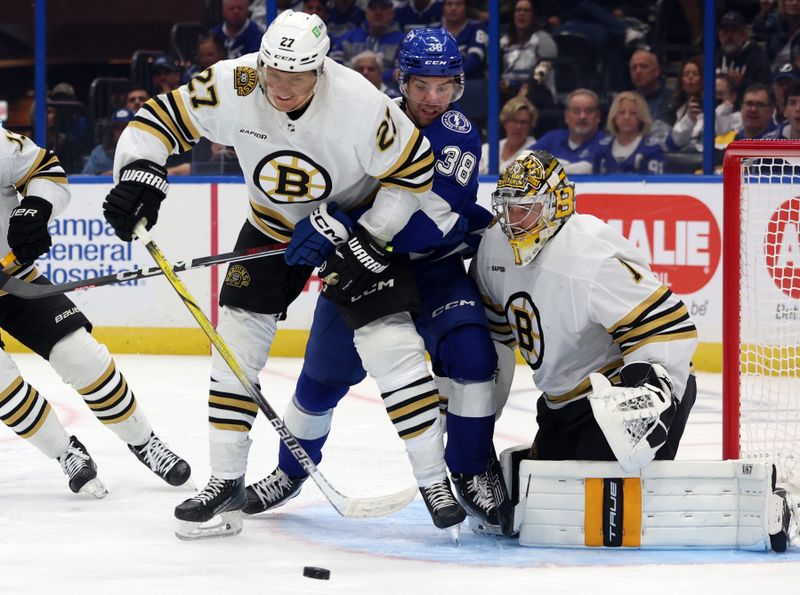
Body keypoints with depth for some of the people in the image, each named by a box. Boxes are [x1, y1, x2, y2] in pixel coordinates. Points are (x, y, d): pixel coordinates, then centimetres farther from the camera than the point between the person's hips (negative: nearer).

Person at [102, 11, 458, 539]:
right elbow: (162, 120, -15)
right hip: (274, 223, 4)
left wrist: (372, 238, -21)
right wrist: (138, 176, -31)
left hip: (359, 219, -4)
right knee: (236, 342, -3)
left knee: (390, 344, -15)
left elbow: (414, 171, -19)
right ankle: (226, 485, 8)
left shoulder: (361, 106, -31)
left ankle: (440, 484, -5)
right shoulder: (233, 86, -25)